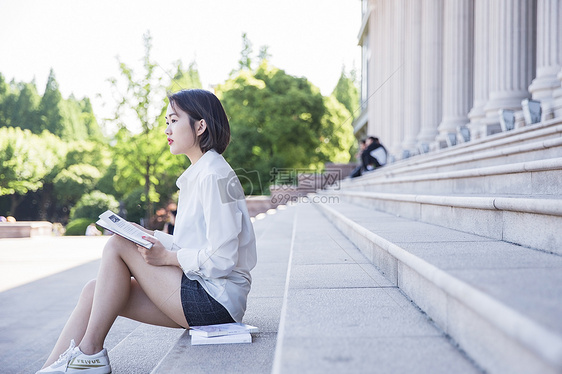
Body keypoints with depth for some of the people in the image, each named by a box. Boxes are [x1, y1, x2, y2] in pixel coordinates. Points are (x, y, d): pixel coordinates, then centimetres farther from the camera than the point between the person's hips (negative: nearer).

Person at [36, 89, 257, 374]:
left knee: (117, 245, -11)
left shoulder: (214, 176, -14)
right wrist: (152, 237, 4)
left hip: (217, 301, -9)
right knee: (95, 291, -2)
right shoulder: (198, 175, 17)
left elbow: (221, 259, -20)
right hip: (204, 292, 9)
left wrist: (166, 257, -11)